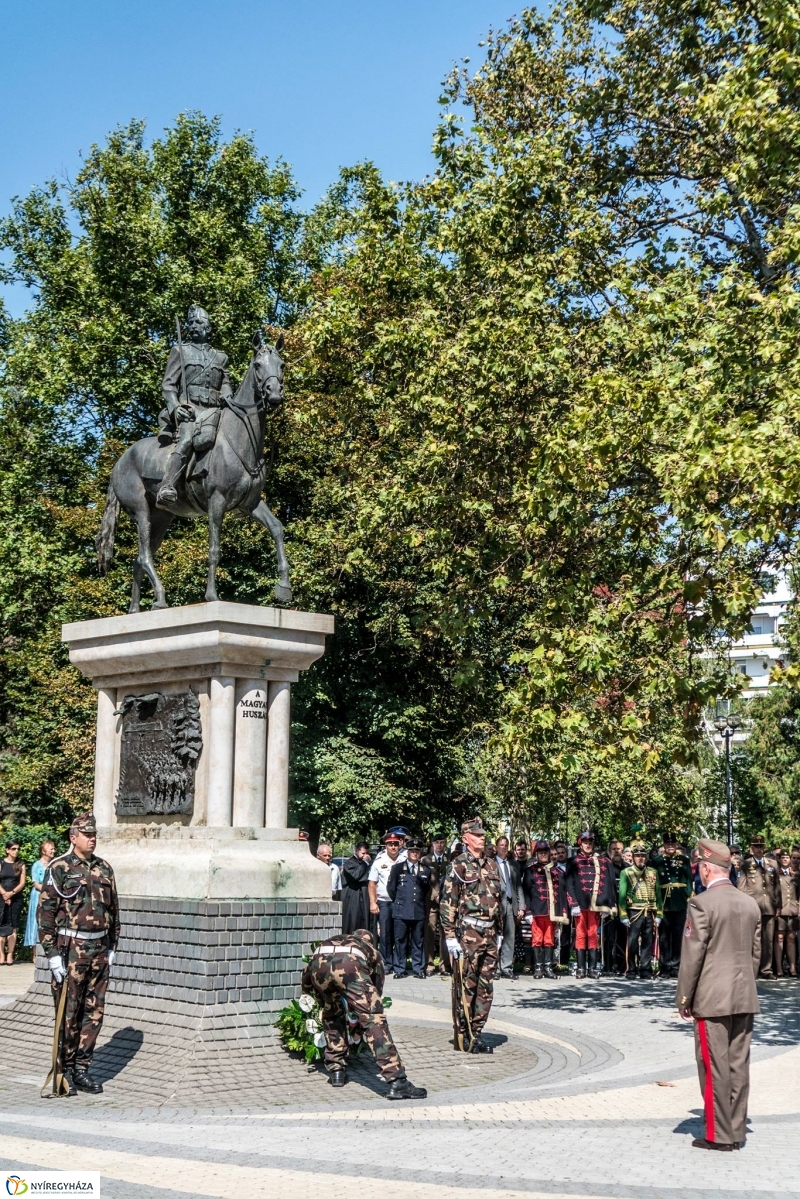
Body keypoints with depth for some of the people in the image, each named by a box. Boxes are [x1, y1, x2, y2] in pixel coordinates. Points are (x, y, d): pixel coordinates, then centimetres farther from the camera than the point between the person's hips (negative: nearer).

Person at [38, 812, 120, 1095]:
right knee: (68, 1014, 2)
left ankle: (82, 1068, 17)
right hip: (70, 948, -5)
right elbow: (46, 911, -9)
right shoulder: (59, 868, -7)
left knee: (94, 1013, 7)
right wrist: (52, 953, -13)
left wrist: (112, 947, 12)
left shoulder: (104, 868, 10)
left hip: (99, 948, 5)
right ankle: (65, 1070, 13)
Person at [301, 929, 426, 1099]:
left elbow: (306, 980, 40)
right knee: (373, 1020, -2)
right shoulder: (371, 950, 40)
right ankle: (397, 1083, -10)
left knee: (331, 1015, 29)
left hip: (318, 963, 3)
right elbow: (377, 988, 42)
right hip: (349, 964, -3)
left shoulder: (334, 939, 45)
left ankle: (336, 1071, 30)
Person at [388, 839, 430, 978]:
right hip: (401, 911, -1)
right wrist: (399, 902, 11)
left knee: (418, 942, 5)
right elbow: (391, 888, 8)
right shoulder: (397, 868, 5)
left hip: (419, 911, 2)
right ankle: (400, 969, 7)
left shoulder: (426, 870, 11)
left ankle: (418, 969, 11)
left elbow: (427, 889, 17)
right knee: (400, 941, 1)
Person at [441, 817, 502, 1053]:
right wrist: (450, 936, -15)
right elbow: (448, 903, -10)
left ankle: (477, 1033, 18)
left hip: (489, 934, 7)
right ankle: (462, 1036, 6)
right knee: (465, 987, -1)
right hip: (467, 934, -7)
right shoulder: (458, 866, -6)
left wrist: (498, 933, 17)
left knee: (486, 988, 9)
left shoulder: (491, 866, 14)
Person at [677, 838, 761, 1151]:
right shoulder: (750, 903, 7)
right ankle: (737, 1131, 17)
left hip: (712, 999, -6)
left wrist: (684, 998, -5)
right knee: (739, 1064, 11)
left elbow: (692, 955, -13)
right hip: (745, 998, 7)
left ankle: (719, 1135, 5)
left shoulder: (701, 903, -14)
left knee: (714, 1067, 0)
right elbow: (756, 953, 13)